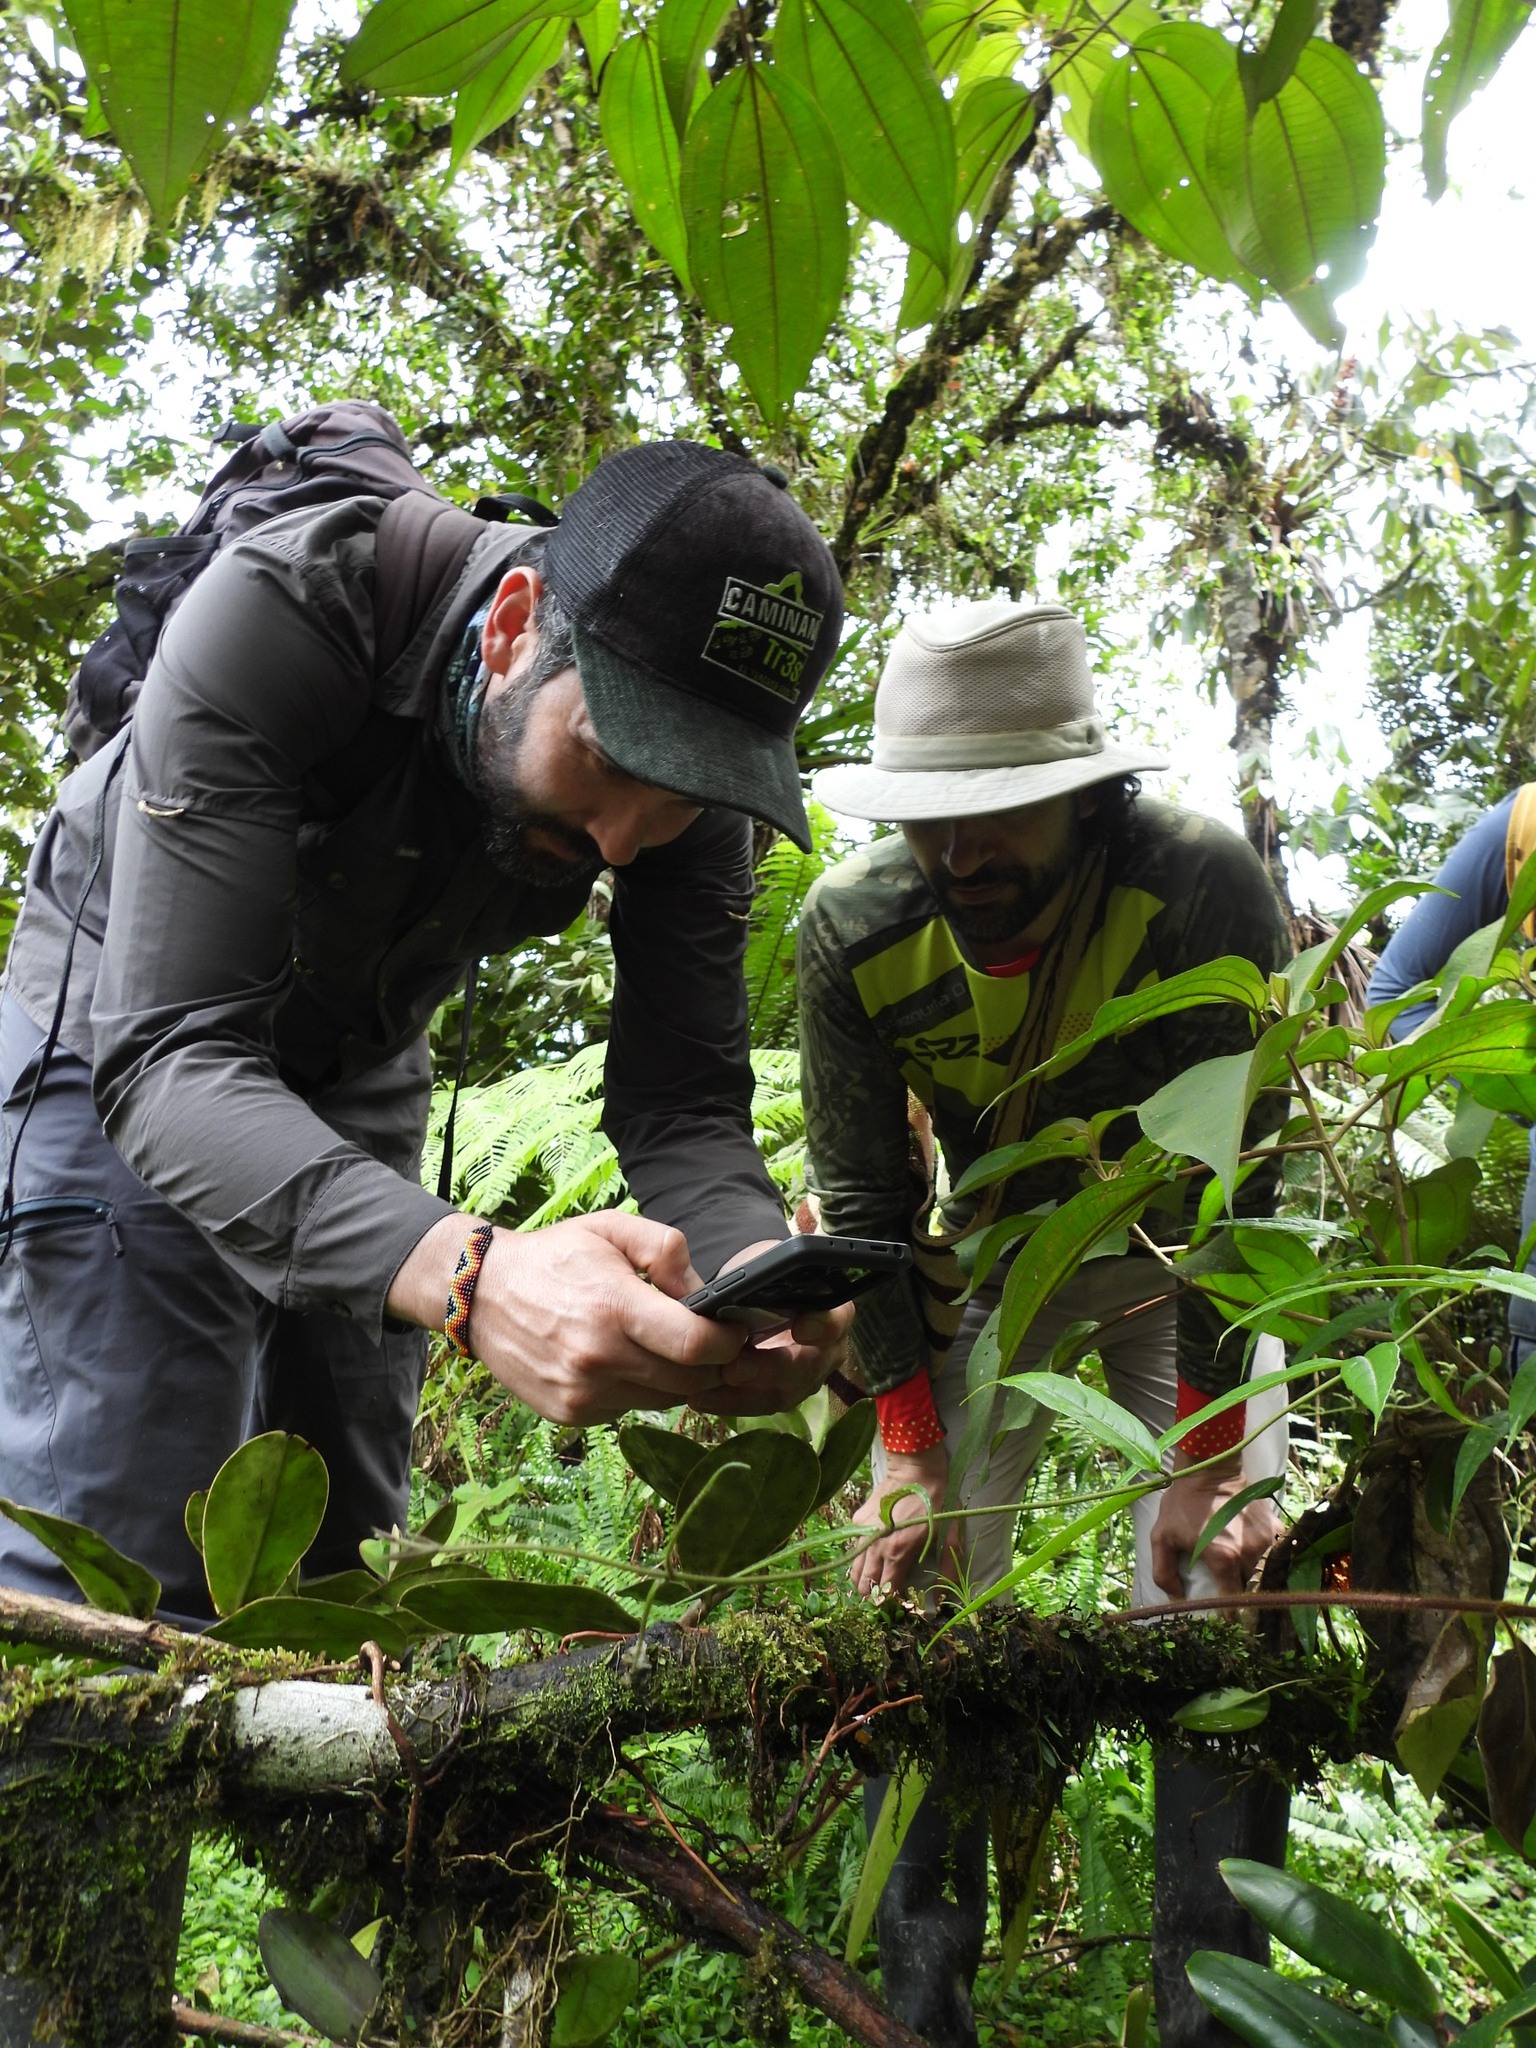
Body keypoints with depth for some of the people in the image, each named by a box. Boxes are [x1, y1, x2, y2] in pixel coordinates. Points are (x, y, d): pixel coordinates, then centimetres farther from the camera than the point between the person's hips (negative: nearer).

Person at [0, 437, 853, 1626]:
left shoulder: (693, 787, -22)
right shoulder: (278, 616, -36)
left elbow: (681, 1103, -20)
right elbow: (174, 1054, -42)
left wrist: (761, 1275, -43)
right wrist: (467, 1274, -58)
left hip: (359, 1067, 4)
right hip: (128, 1023, -4)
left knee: (332, 1557, 8)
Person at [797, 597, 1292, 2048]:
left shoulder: (1203, 889, -30)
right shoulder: (852, 932, -21)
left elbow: (1227, 1185, -27)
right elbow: (861, 1201, -14)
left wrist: (1207, 1459, -27)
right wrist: (912, 1460, -17)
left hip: (1180, 1263, -2)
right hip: (992, 1259, 3)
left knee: (1212, 1613, -11)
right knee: (917, 1600, -2)